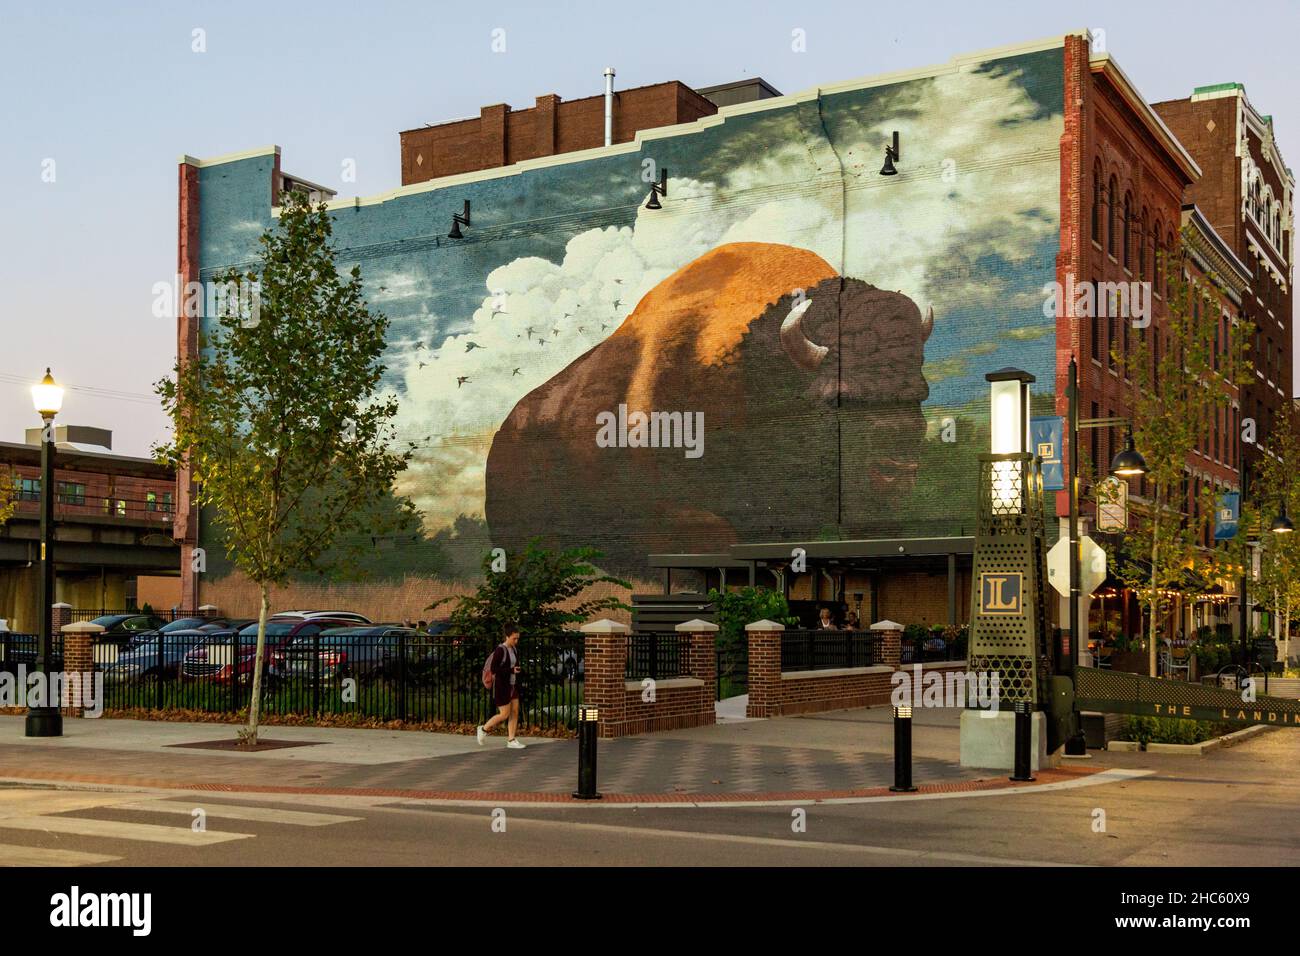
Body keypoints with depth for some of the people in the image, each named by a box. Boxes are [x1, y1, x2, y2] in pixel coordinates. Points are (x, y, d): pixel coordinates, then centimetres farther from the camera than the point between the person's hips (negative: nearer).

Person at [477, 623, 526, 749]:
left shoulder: (515, 649, 7)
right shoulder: (500, 650, -17)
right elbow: (493, 669, -20)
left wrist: (520, 670, 1)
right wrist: (511, 670, -25)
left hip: (513, 685, 8)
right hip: (501, 686, -8)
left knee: (515, 712, 4)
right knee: (505, 714, -3)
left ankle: (511, 741, 9)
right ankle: (484, 728, 18)